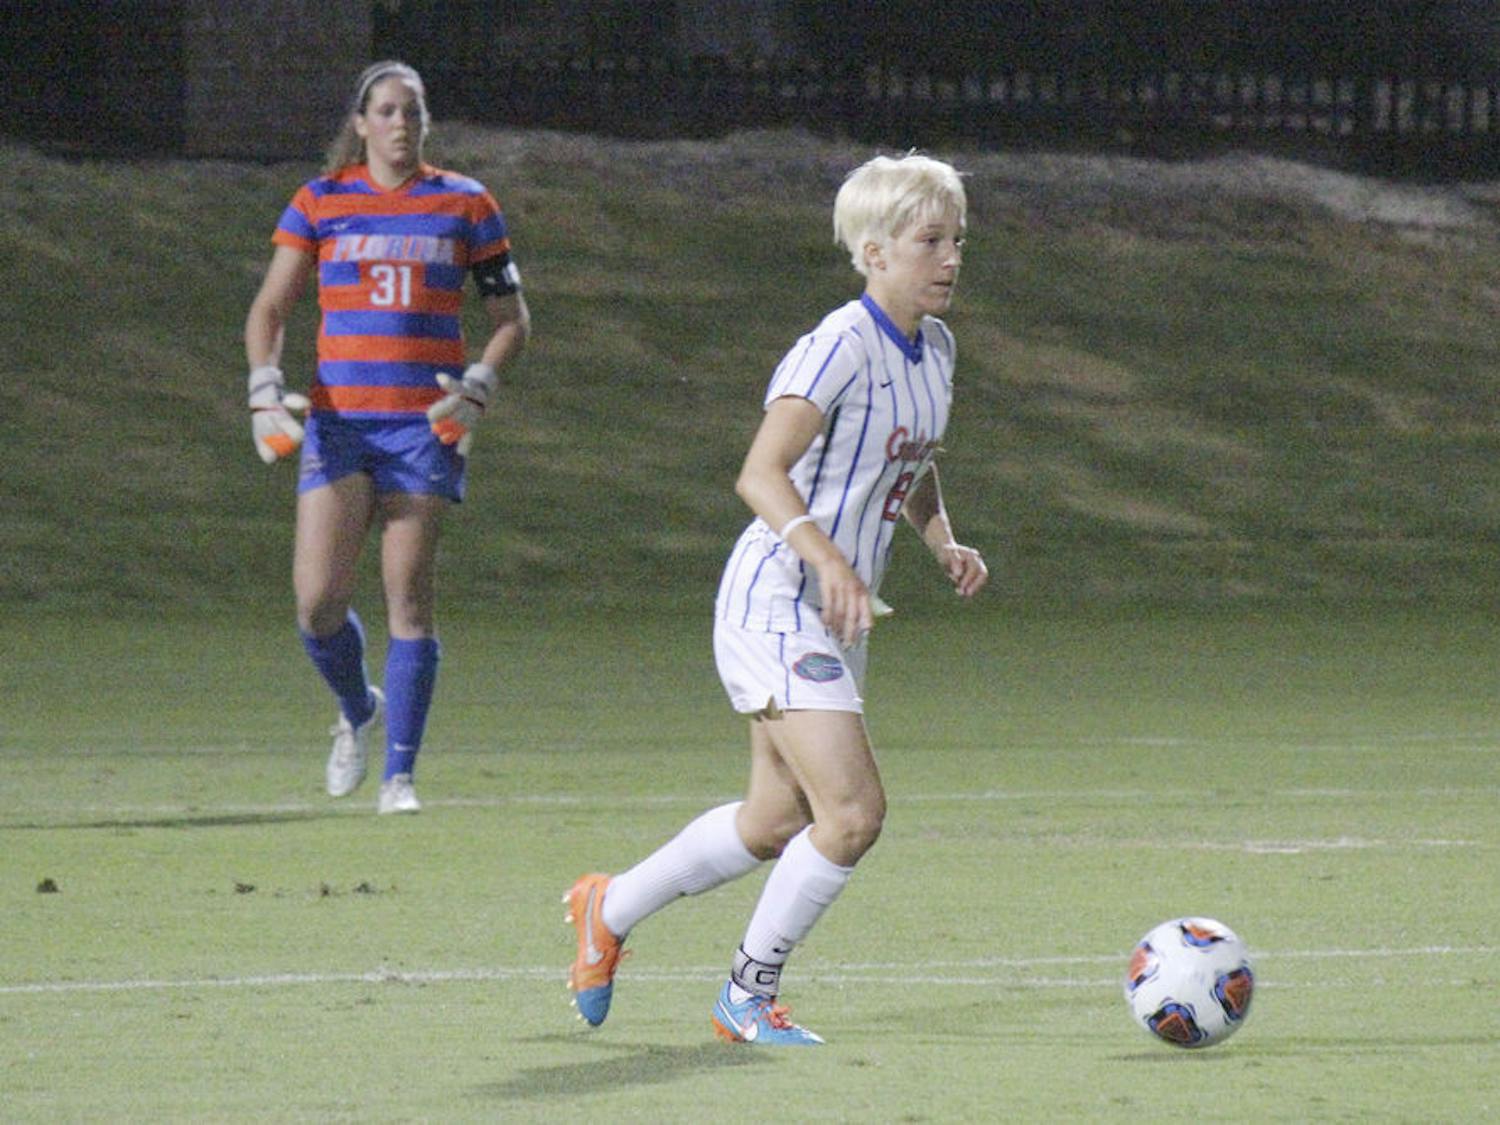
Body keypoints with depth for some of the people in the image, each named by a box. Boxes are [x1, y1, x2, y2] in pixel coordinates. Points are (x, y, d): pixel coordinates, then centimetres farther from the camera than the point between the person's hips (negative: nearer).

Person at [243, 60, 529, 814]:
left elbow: (512, 319, 10)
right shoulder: (320, 203, 8)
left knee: (410, 600, -6)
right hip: (339, 419, 1)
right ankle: (357, 710, 22)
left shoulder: (466, 205, 7)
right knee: (318, 602, -8)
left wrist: (476, 388, -7)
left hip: (426, 421, -1)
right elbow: (269, 309, 5)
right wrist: (265, 391, -12)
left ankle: (398, 774, 0)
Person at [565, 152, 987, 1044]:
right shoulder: (841, 347, -18)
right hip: (779, 604, -10)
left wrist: (945, 542, 7)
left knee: (777, 823, 17)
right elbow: (761, 475, -27)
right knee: (855, 811, -16)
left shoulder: (933, 349, 10)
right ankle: (749, 996, 2)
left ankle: (610, 909, 37)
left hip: (838, 618, 10)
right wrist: (828, 560, -41)